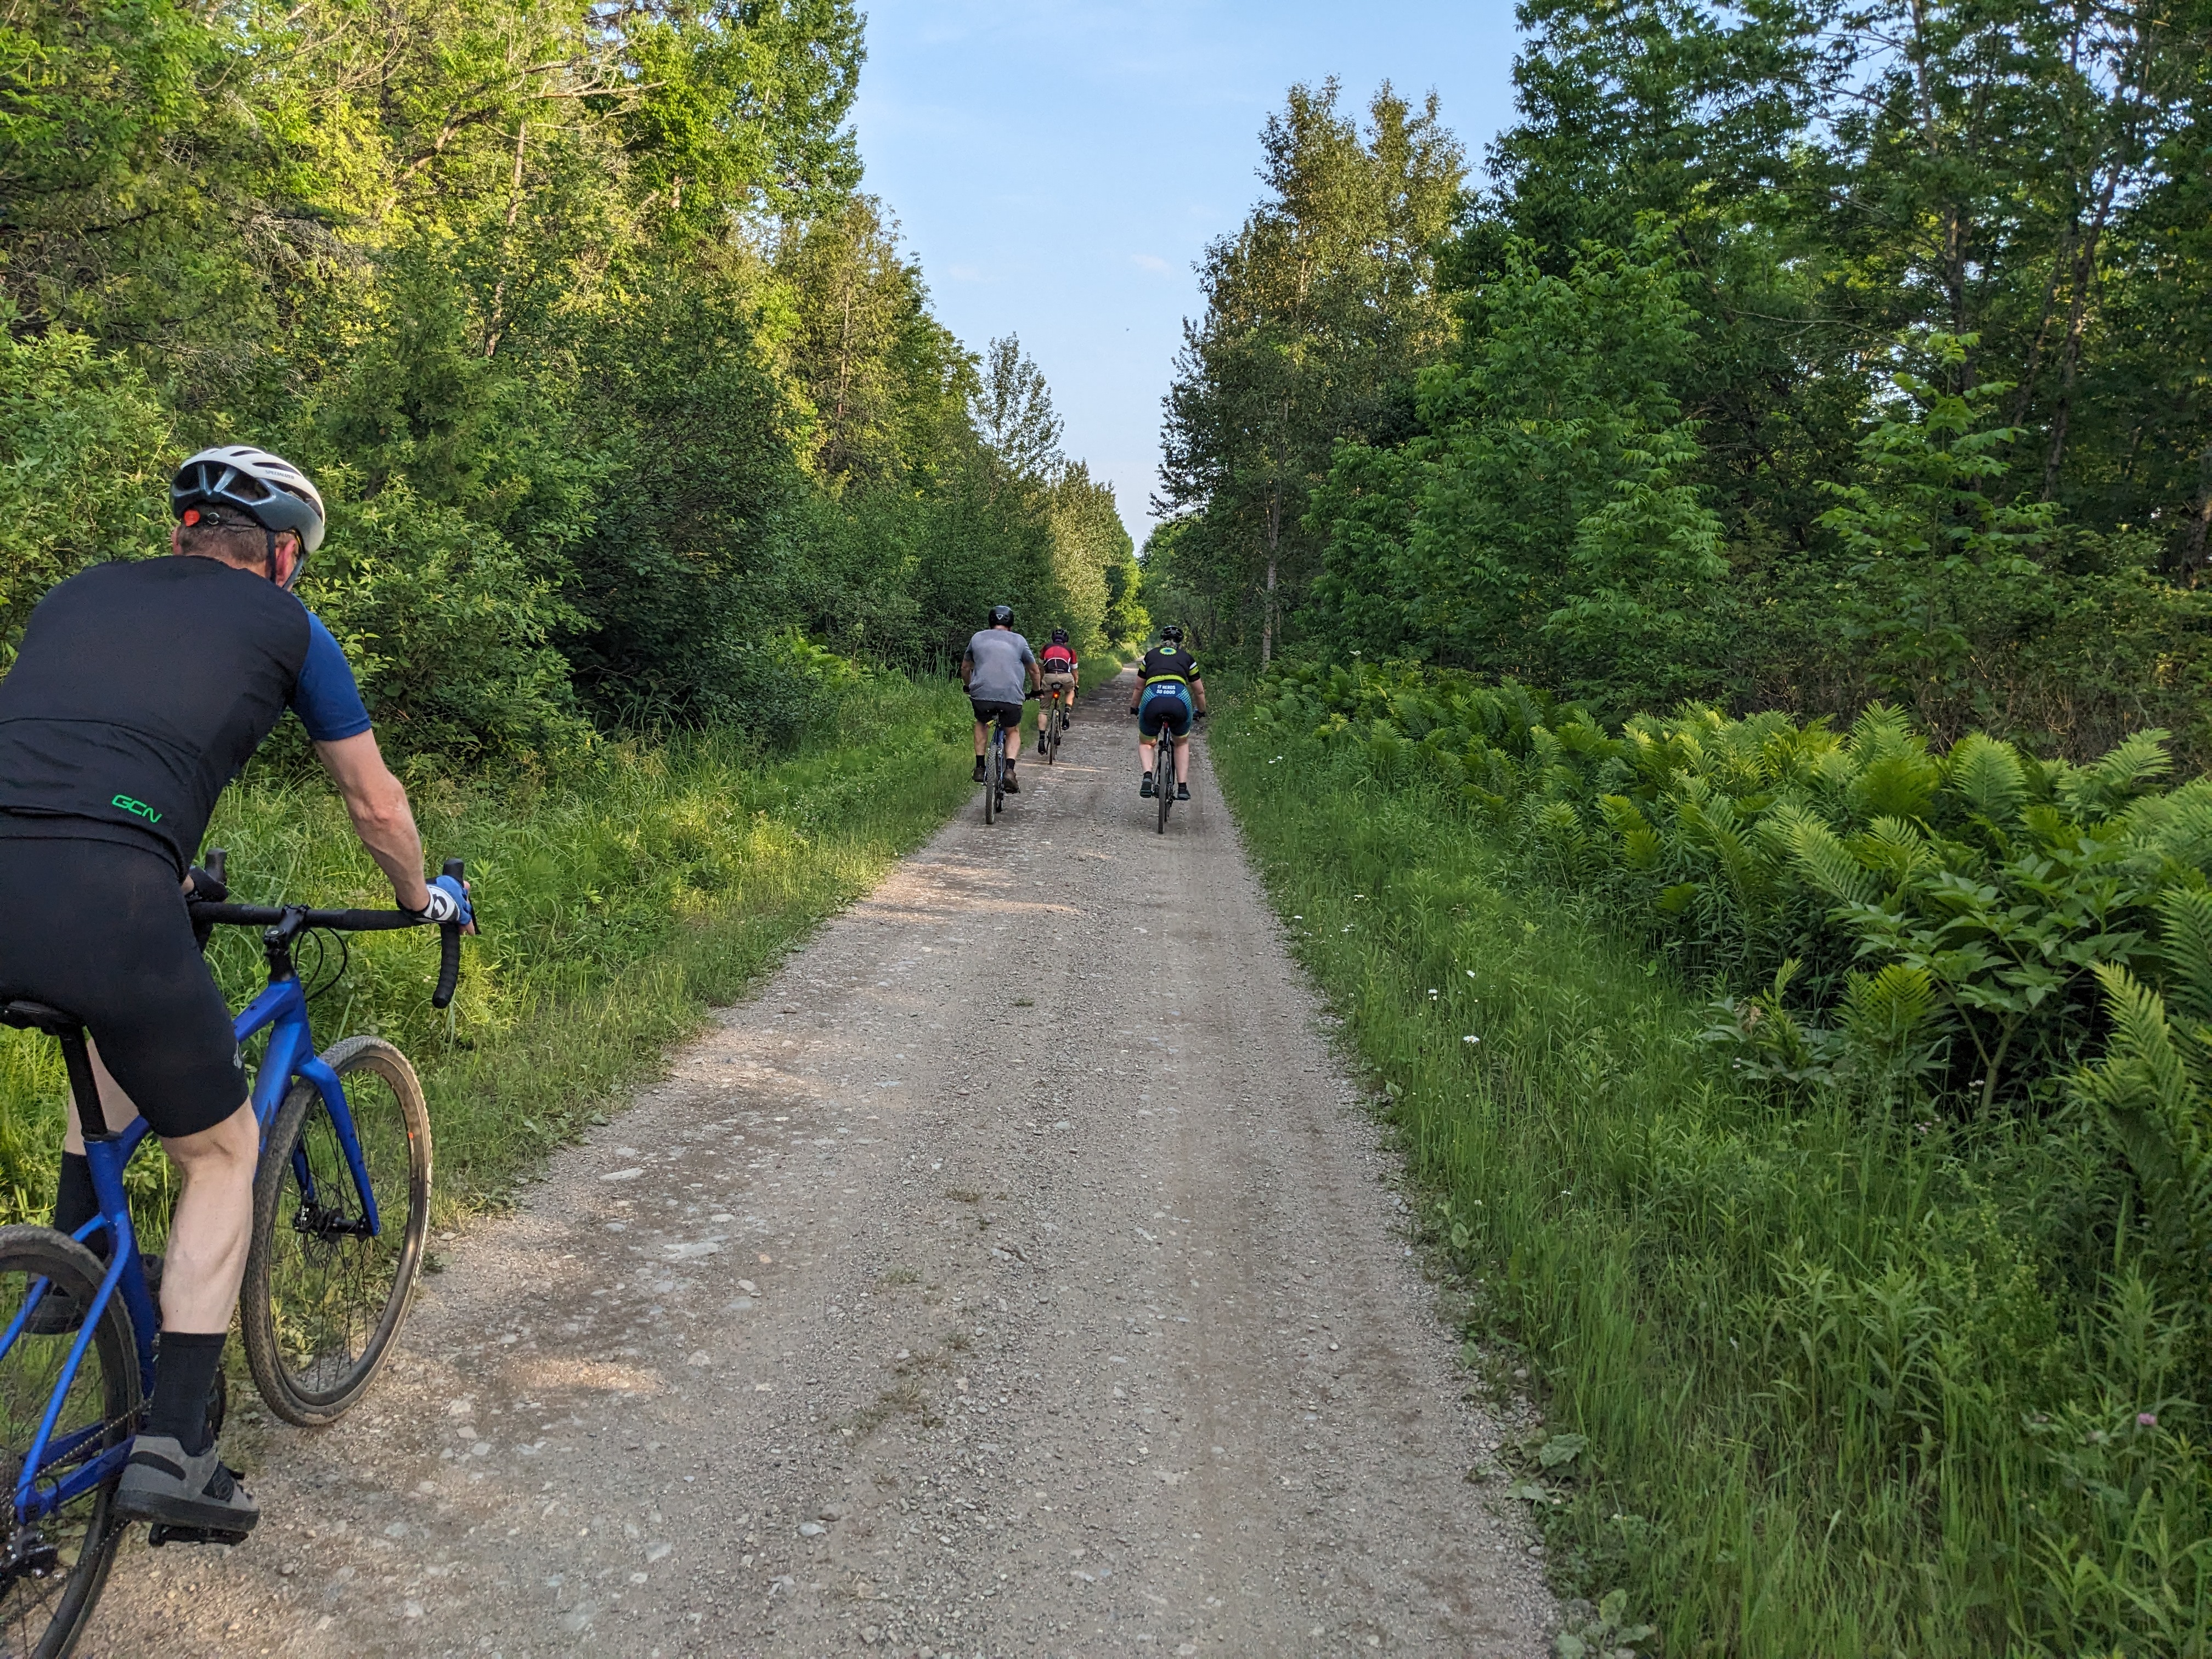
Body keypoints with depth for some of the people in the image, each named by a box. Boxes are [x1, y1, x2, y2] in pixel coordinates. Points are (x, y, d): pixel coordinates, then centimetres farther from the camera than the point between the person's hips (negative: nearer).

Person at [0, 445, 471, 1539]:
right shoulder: (282, 622, 16)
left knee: (122, 1009, 38)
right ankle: (172, 1448, 12)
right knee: (223, 1152, 15)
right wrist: (423, 898, 44)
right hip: (104, 901, -5)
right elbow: (376, 803, 24)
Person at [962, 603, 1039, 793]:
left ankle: (979, 767, 20)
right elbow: (1034, 671, 22)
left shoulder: (978, 638, 17)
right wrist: (1035, 691, 40)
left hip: (981, 694, 1)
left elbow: (965, 668, 27)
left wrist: (968, 686, 45)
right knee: (1013, 732, 21)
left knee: (982, 724, 31)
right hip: (1011, 696, -1)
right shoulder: (1019, 641, 14)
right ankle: (1009, 769, -2)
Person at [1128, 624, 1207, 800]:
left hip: (1152, 699, 0)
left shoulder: (1150, 655, 28)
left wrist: (1134, 709, 51)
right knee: (1182, 743, 27)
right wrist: (1201, 711, 51)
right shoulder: (1187, 658, 26)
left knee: (1146, 742, 25)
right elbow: (1199, 691, 33)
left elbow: (1139, 688, 34)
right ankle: (1183, 787, 14)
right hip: (1180, 699, 0)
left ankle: (1147, 776, -3)